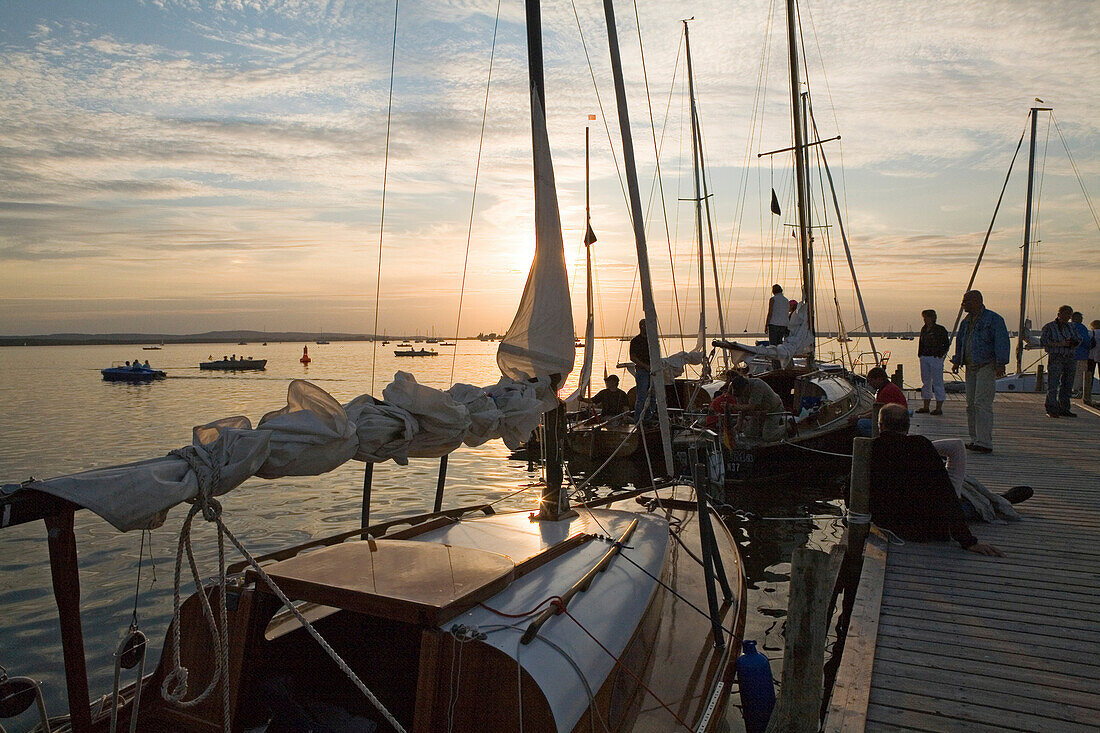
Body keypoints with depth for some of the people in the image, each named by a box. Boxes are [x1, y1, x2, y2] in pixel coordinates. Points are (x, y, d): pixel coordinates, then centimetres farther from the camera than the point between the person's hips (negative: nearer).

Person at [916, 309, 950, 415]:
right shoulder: (924, 329, 12)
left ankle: (939, 408, 0)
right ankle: (926, 407, 18)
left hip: (935, 358, -7)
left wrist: (940, 354, -11)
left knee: (937, 382, -4)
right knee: (925, 382, 10)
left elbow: (947, 344, -4)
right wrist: (920, 354, 11)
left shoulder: (940, 329, -6)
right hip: (924, 358, 7)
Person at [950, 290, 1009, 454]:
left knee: (982, 403, -13)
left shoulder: (993, 319, -6)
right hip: (970, 367, 8)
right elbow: (960, 342, 26)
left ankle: (984, 443, -12)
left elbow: (1002, 342, -12)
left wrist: (1000, 364, -18)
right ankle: (975, 440, 15)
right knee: (971, 404, 8)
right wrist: (957, 361, 17)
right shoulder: (966, 321, 17)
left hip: (987, 366, -8)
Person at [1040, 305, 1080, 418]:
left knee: (1067, 384, 9)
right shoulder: (1049, 327, -3)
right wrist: (1059, 344, -20)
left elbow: (1078, 339, 23)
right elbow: (1043, 342, -13)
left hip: (1070, 358, 6)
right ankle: (1051, 410, -5)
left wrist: (1074, 344, 0)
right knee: (1053, 384, -8)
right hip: (1055, 358, -6)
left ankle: (1064, 409, 16)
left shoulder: (1070, 327, 15)